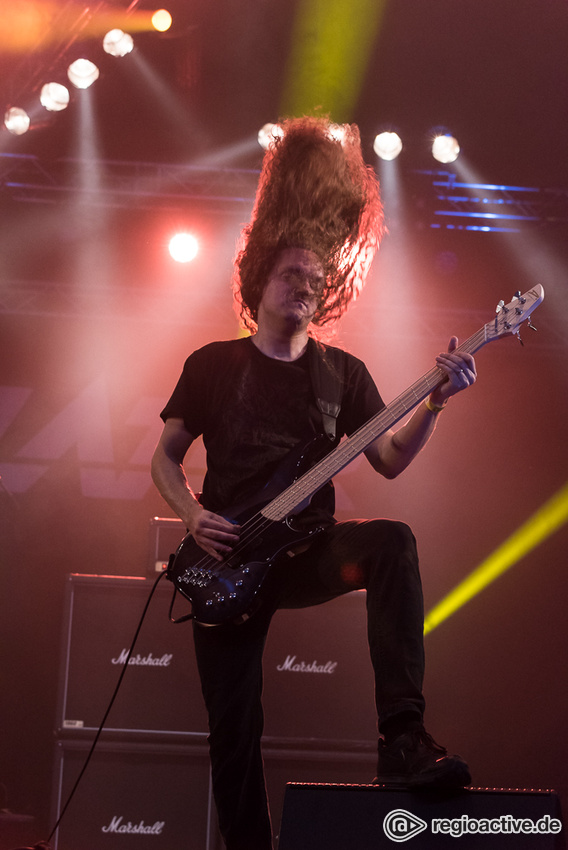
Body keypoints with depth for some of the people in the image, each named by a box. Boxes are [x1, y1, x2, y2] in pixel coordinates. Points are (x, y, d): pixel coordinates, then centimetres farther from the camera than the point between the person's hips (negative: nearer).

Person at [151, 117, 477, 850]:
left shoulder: (342, 372, 8)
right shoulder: (213, 365, 4)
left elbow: (390, 460, 2)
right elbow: (164, 456, 8)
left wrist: (434, 403, -15)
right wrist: (194, 517, -10)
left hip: (308, 550, 1)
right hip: (226, 561, 0)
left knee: (391, 543, -32)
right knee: (234, 729, -5)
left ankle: (402, 740, -37)